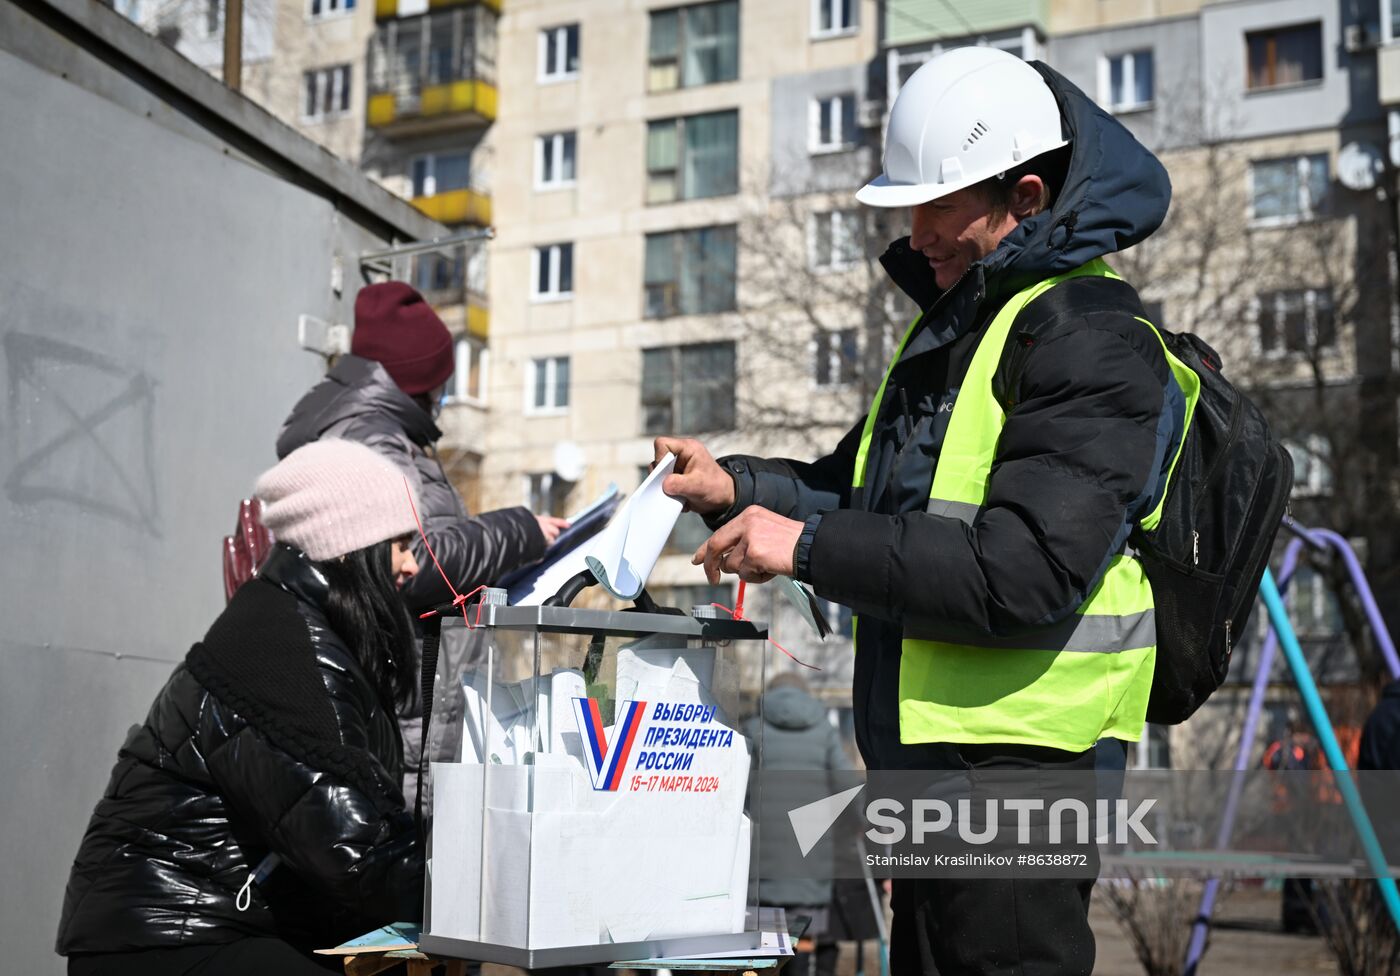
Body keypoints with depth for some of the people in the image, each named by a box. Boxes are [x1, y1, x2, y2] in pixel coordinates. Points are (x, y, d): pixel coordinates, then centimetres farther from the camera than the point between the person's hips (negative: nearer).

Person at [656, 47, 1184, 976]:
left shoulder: (1090, 343, -14)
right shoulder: (951, 322, 17)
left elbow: (1021, 577, -24)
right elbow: (868, 490, 24)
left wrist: (809, 547, -20)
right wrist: (736, 486, 6)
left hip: (1020, 752, -10)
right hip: (928, 753, 10)